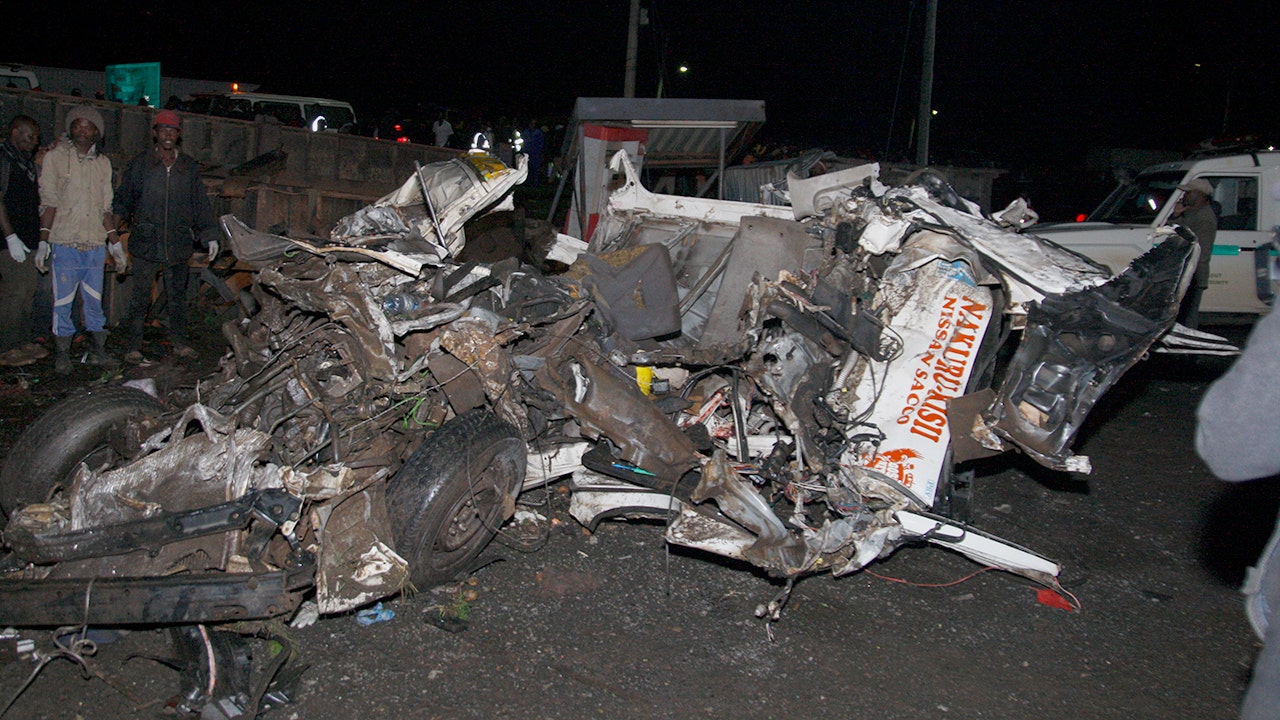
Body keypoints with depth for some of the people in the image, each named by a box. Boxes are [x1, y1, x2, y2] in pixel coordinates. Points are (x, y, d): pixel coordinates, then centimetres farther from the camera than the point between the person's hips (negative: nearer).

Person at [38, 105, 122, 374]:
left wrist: (115, 241, 13)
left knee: (95, 301, 7)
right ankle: (61, 354, 8)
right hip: (65, 243, -3)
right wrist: (43, 241, -7)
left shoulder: (103, 163, 13)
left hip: (96, 243, 3)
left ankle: (98, 350, 15)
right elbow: (48, 203, -2)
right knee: (63, 301, -1)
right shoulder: (55, 157, 2)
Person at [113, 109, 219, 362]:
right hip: (146, 243, -2)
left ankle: (180, 342, 19)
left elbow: (201, 204, 11)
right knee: (141, 295, 0)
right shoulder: (140, 163, 4)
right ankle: (134, 346, 7)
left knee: (178, 295, 9)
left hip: (179, 243, 2)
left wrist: (210, 236, 7)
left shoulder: (189, 166, 9)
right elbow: (124, 198, 7)